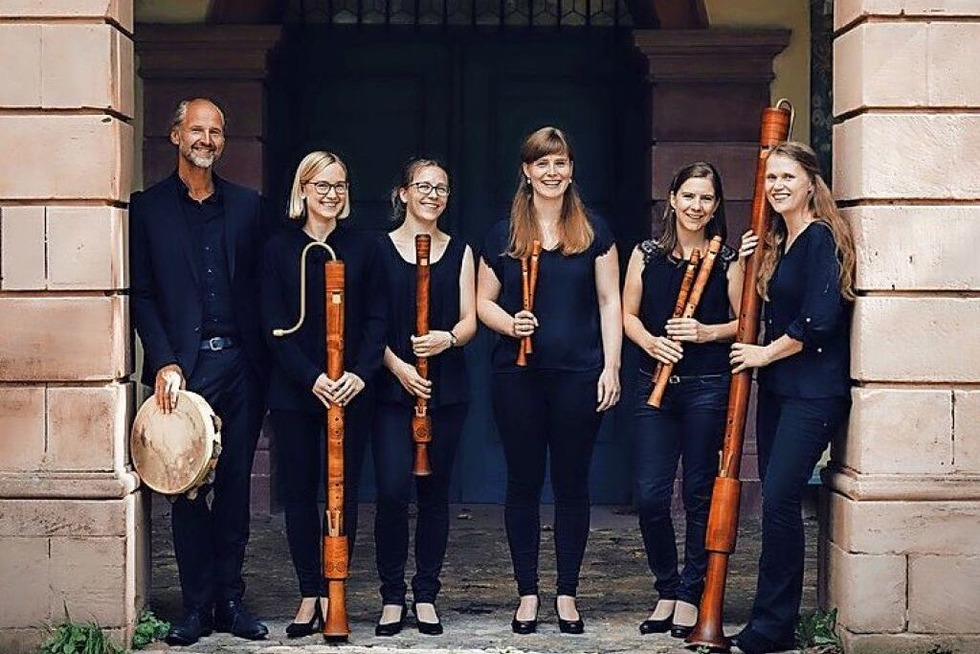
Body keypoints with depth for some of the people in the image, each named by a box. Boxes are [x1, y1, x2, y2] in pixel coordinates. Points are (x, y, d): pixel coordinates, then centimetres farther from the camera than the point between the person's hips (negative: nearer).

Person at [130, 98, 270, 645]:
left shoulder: (247, 205, 11)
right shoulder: (149, 207, 5)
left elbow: (262, 287, 10)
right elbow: (143, 294, 0)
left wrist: (262, 359, 1)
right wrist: (164, 362, -10)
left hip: (240, 363, 2)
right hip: (184, 367, -2)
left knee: (235, 484, 6)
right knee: (188, 485, 0)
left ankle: (230, 599, 13)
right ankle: (197, 605, 7)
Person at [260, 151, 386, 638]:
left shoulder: (362, 248, 6)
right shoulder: (279, 249, 3)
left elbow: (376, 318, 3)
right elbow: (274, 325, -3)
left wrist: (360, 373, -12)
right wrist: (311, 377, -15)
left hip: (351, 391, 0)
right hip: (294, 391, 0)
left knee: (344, 492, 2)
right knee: (298, 491, 3)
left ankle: (333, 593, 10)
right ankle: (309, 595, 12)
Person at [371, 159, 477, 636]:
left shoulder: (459, 251, 9)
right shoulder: (379, 248, 2)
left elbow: (469, 320, 4)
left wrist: (448, 338, -18)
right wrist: (398, 366, -15)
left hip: (445, 388, 2)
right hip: (393, 387, -2)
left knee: (435, 493, 6)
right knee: (392, 492, -10)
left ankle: (426, 596, 16)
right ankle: (392, 597, 4)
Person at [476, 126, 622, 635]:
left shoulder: (594, 231, 4)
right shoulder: (502, 234, 5)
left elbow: (609, 302, 3)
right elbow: (483, 301, 8)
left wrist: (611, 367, -5)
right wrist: (509, 323, -13)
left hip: (578, 373, 0)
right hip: (517, 376, 1)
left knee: (572, 483, 6)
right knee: (523, 482, 6)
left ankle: (567, 593, 17)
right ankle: (527, 593, 16)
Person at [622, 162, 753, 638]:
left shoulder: (727, 259, 3)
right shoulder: (647, 254, 8)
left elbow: (744, 321, 3)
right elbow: (628, 315, 8)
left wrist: (707, 332, -14)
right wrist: (651, 342, -11)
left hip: (708, 387, -2)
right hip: (654, 385, 2)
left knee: (700, 494, 4)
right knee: (649, 495, -2)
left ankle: (690, 595, 15)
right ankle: (667, 588, 16)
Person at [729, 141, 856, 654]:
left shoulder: (821, 237, -11)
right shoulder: (778, 242, 16)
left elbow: (819, 319, -19)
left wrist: (766, 353, -8)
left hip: (814, 392, -9)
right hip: (777, 389, 9)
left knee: (780, 499, -11)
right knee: (776, 501, 8)